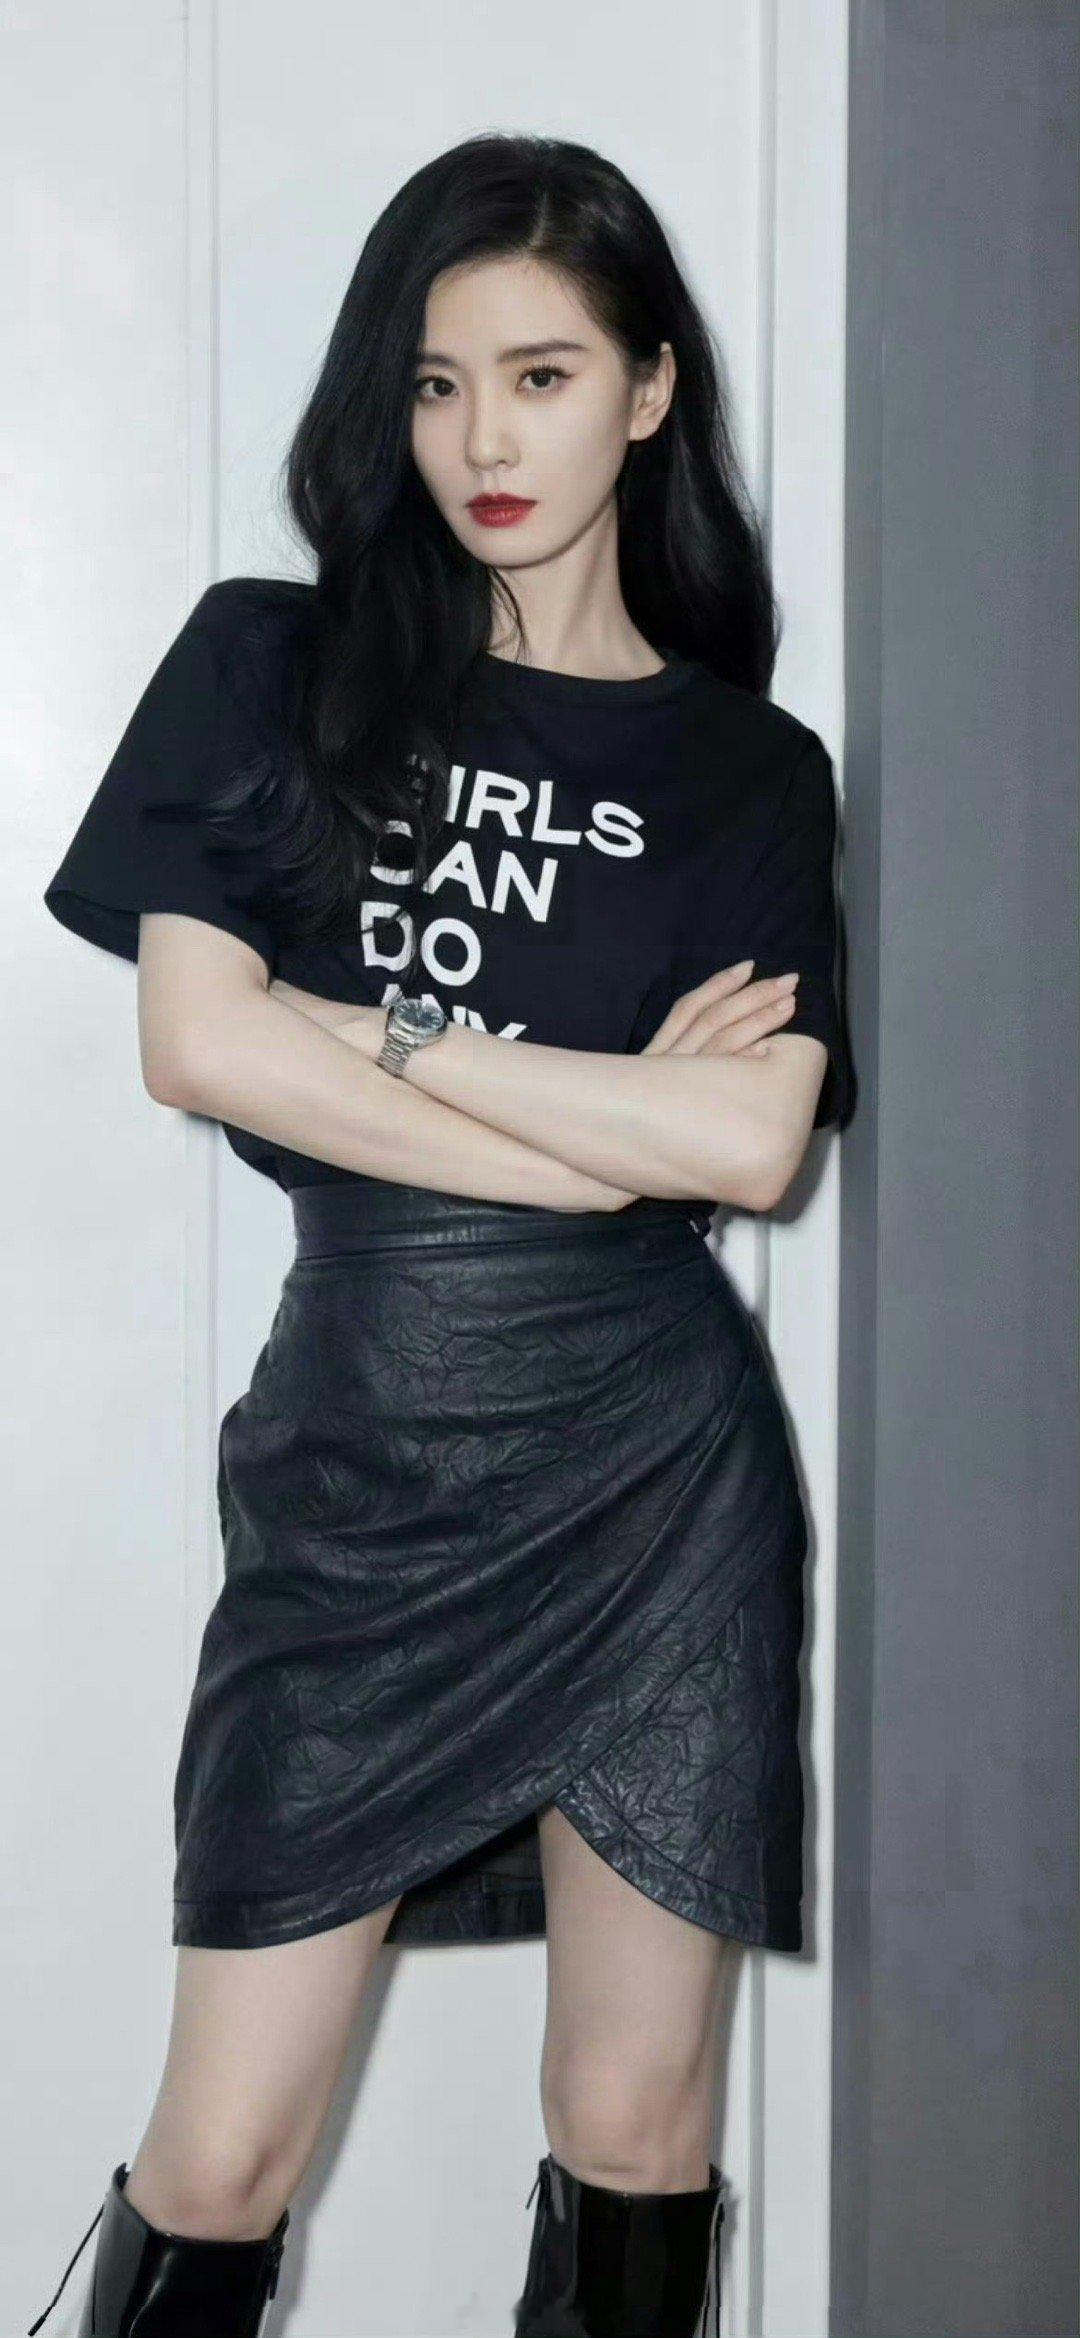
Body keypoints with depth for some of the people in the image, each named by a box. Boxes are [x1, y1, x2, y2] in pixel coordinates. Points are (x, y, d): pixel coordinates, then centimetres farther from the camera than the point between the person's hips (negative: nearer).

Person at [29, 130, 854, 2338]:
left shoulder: (750, 769, 5)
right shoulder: (271, 665, 5)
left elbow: (755, 1142, -9)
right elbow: (197, 1040, -8)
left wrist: (388, 1029, -9)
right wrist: (618, 1127, -8)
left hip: (653, 1478, 1)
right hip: (356, 1467, 0)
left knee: (635, 2136, 8)